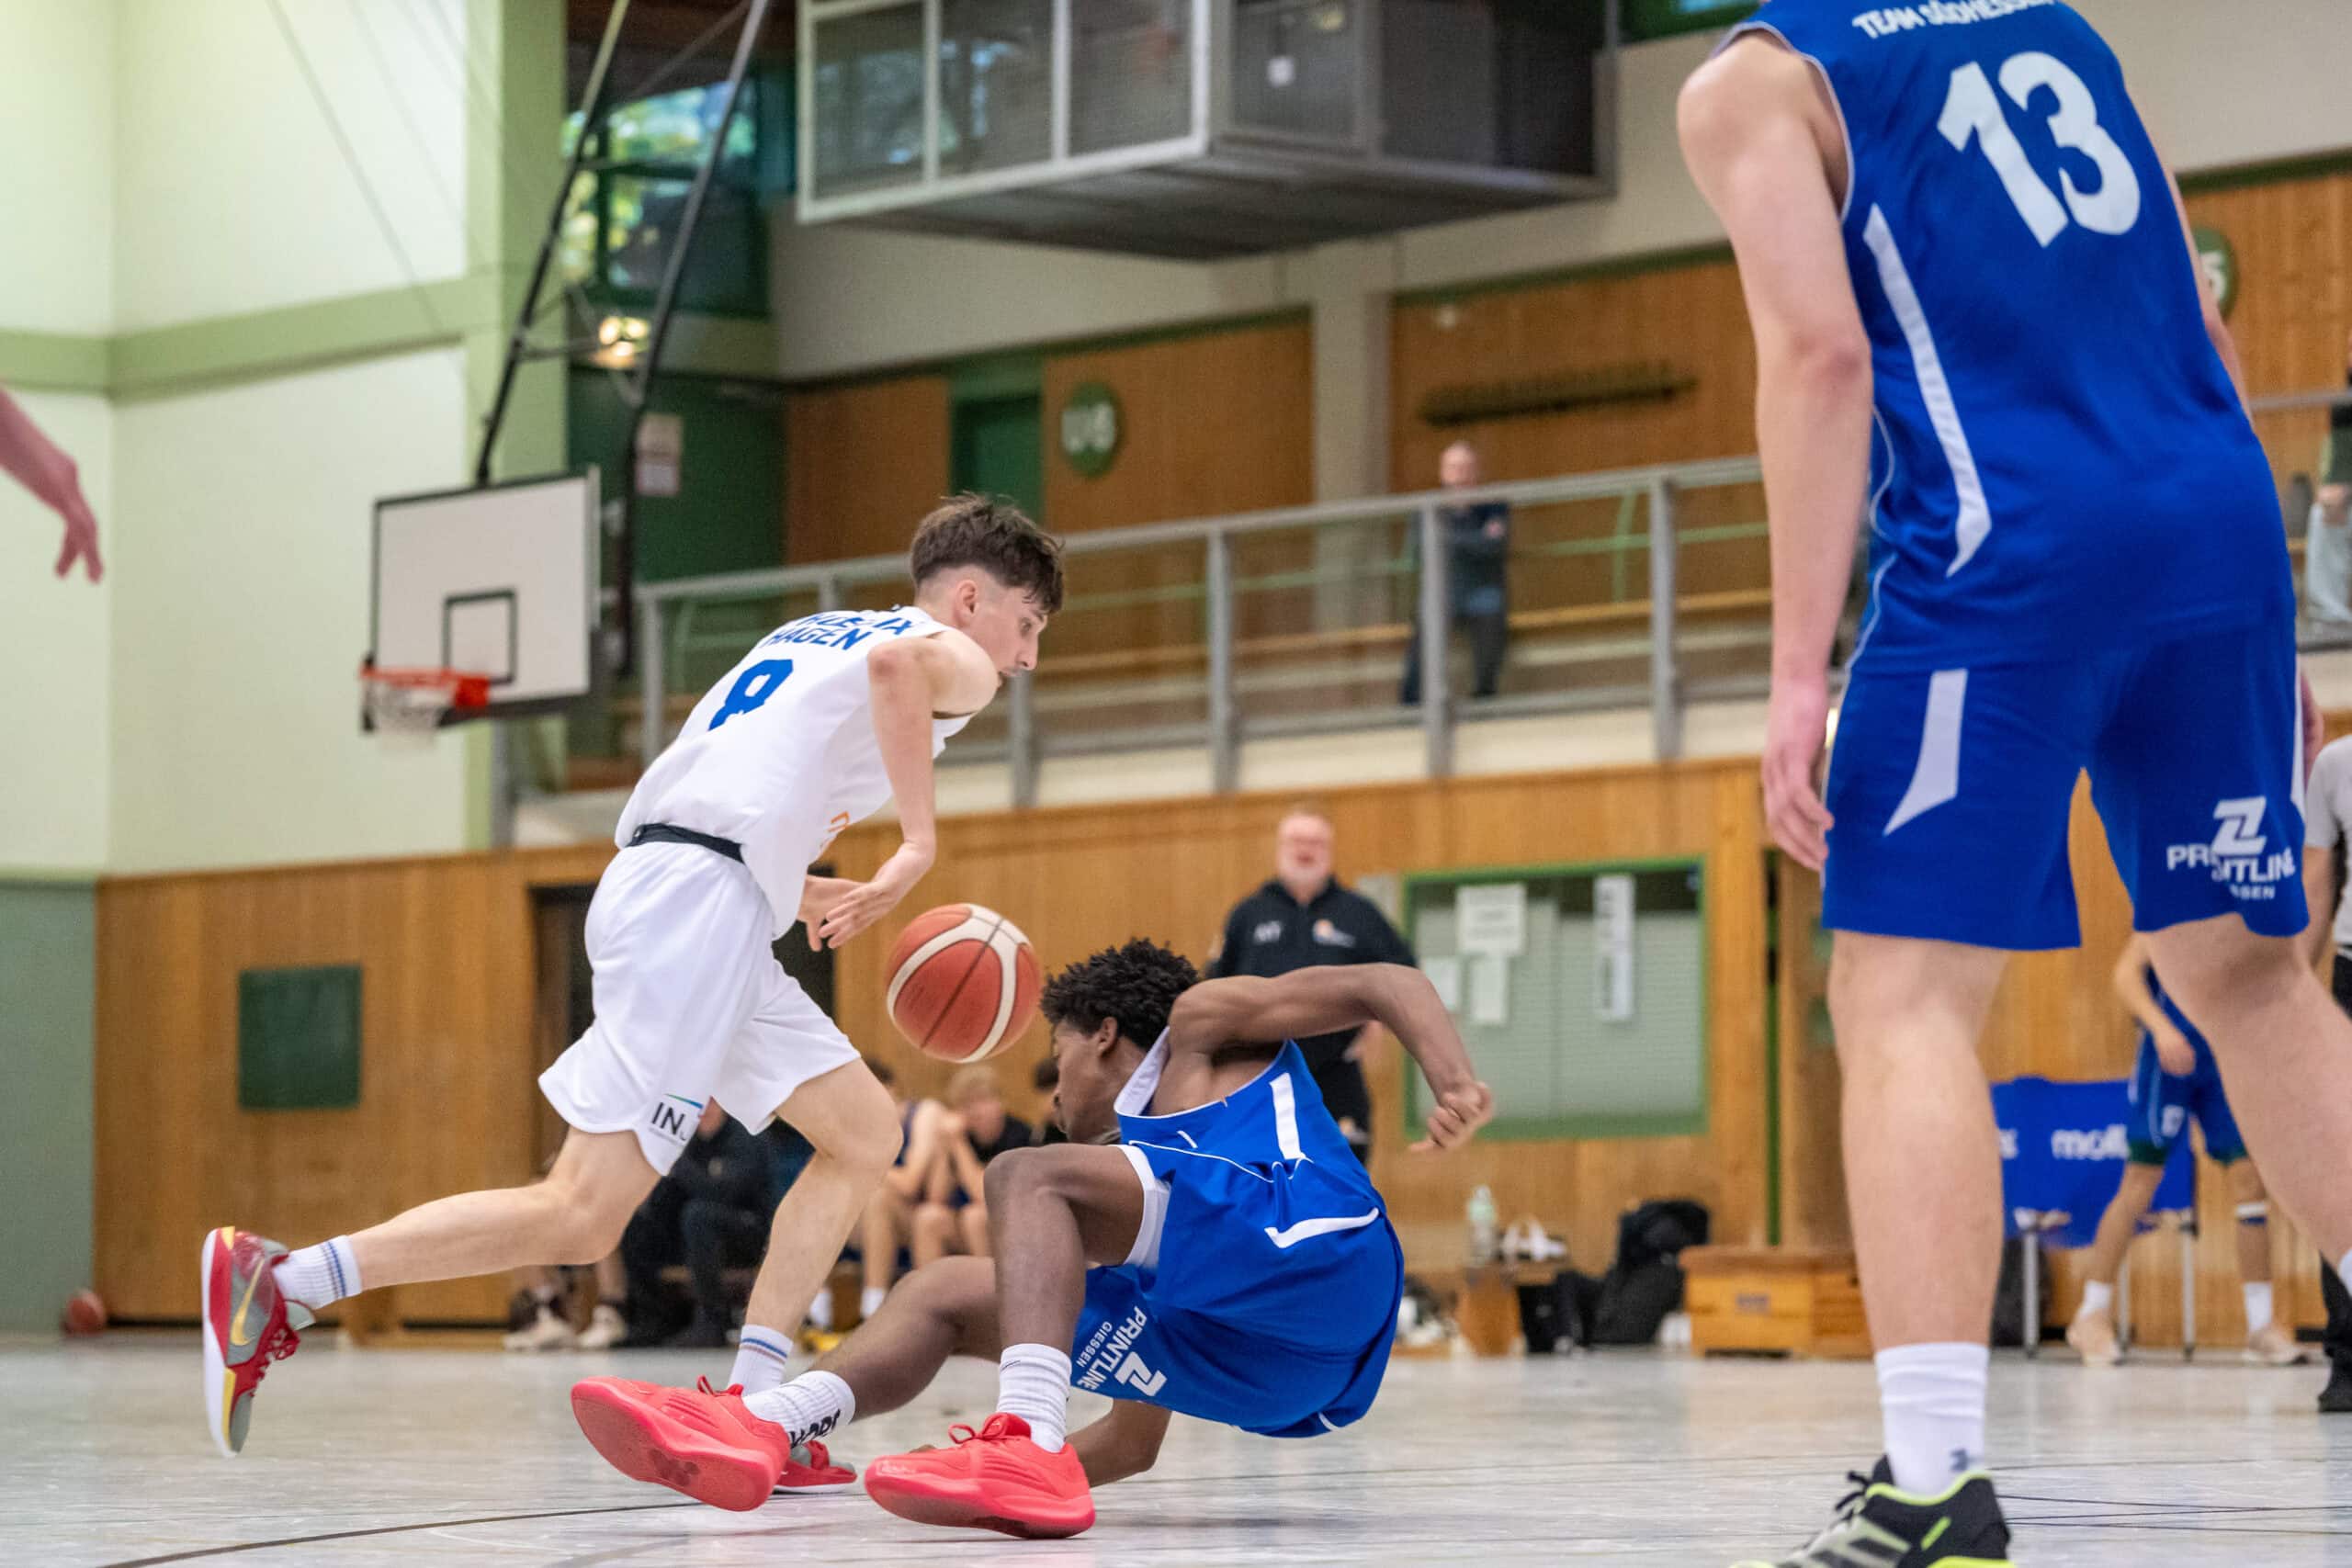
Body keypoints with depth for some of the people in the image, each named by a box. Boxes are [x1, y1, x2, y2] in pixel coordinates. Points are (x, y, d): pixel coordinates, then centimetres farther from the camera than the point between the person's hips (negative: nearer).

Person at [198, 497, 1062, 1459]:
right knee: (583, 1216, -13)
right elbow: (895, 664, -23)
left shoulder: (816, 635, 31)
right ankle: (278, 1281, -14)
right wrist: (920, 842, -16)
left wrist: (811, 893, 28)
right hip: (698, 901, -10)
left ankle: (744, 1412, 4)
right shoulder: (956, 661, 4)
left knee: (866, 1135, 12)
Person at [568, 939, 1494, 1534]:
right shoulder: (1140, 1163, 40)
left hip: (1315, 1241, -8)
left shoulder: (1199, 1023, 22)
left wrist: (1456, 1087, -13)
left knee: (1027, 1176, -18)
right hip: (1279, 1379, 8)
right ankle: (758, 1431, -12)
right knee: (948, 1290, 11)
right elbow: (1138, 1441, 38)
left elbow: (1382, 986, 6)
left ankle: (1029, 1447, -41)